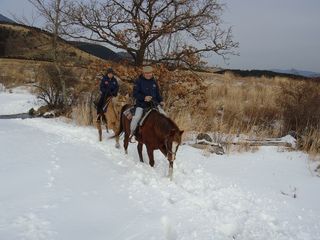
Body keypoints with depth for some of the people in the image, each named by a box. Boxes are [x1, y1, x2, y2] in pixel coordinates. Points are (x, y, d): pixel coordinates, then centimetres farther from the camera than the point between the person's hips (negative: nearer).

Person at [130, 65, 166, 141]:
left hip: (153, 103, 5)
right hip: (141, 104, -5)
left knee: (163, 115, -2)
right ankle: (132, 134, -3)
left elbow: (157, 93, 19)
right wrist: (144, 97, -24)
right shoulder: (139, 81, -5)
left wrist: (161, 101, 1)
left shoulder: (154, 82, 11)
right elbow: (135, 94, -9)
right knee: (136, 117, -24)